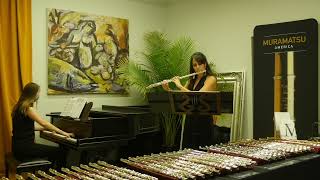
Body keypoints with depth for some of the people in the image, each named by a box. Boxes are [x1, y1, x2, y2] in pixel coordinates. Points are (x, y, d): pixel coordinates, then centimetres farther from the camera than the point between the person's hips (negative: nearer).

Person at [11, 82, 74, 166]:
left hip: (20, 145, 10)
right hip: (23, 147, -10)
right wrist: (63, 133, -21)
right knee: (58, 151, -7)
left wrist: (48, 128, 24)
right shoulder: (28, 109, -16)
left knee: (52, 151, 20)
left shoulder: (20, 107, 12)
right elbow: (44, 123, -24)